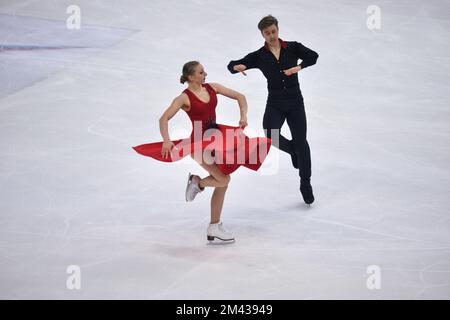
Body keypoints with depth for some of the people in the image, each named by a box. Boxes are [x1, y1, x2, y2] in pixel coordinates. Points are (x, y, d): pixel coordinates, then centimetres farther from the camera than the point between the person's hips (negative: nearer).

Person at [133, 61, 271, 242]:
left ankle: (214, 229, 22)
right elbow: (164, 119, -19)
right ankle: (197, 182, 13)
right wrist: (166, 140, -33)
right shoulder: (185, 98, -13)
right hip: (199, 142, -7)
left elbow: (240, 96, 8)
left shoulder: (212, 88, 2)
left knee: (222, 183, 11)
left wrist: (243, 116, -8)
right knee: (223, 180, -19)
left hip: (216, 137, 7)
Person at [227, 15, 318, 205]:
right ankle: (293, 150, 11)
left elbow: (313, 56, -16)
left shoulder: (293, 47, 1)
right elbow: (232, 65, -3)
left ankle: (305, 184, 15)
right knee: (271, 134, -24)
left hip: (295, 101, 0)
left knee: (300, 141, 0)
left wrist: (299, 67, -33)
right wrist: (237, 67, -26)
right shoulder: (259, 55, 2)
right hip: (275, 103, 0)